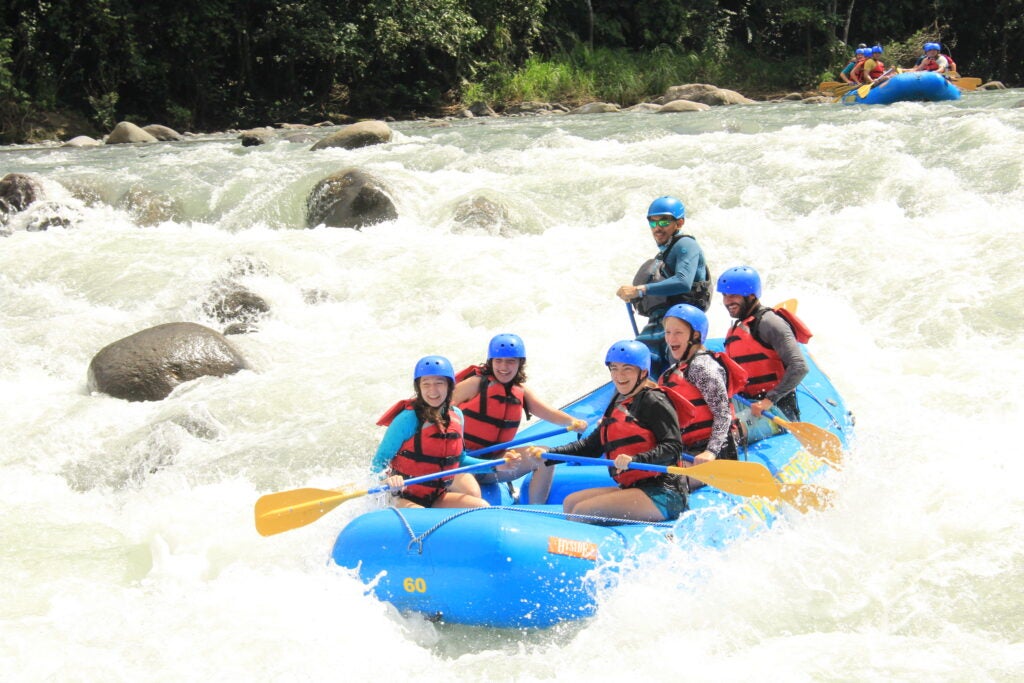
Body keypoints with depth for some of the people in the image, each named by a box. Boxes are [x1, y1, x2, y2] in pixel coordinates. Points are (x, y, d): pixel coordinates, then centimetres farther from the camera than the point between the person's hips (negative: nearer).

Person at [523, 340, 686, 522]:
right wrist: (548, 454, 11)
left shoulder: (654, 401, -7)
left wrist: (635, 460, -32)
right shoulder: (618, 405, 20)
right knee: (570, 502, 8)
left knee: (583, 511, -18)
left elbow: (673, 447, -17)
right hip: (632, 488, 10)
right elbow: (593, 445, 21)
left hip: (662, 494, -10)